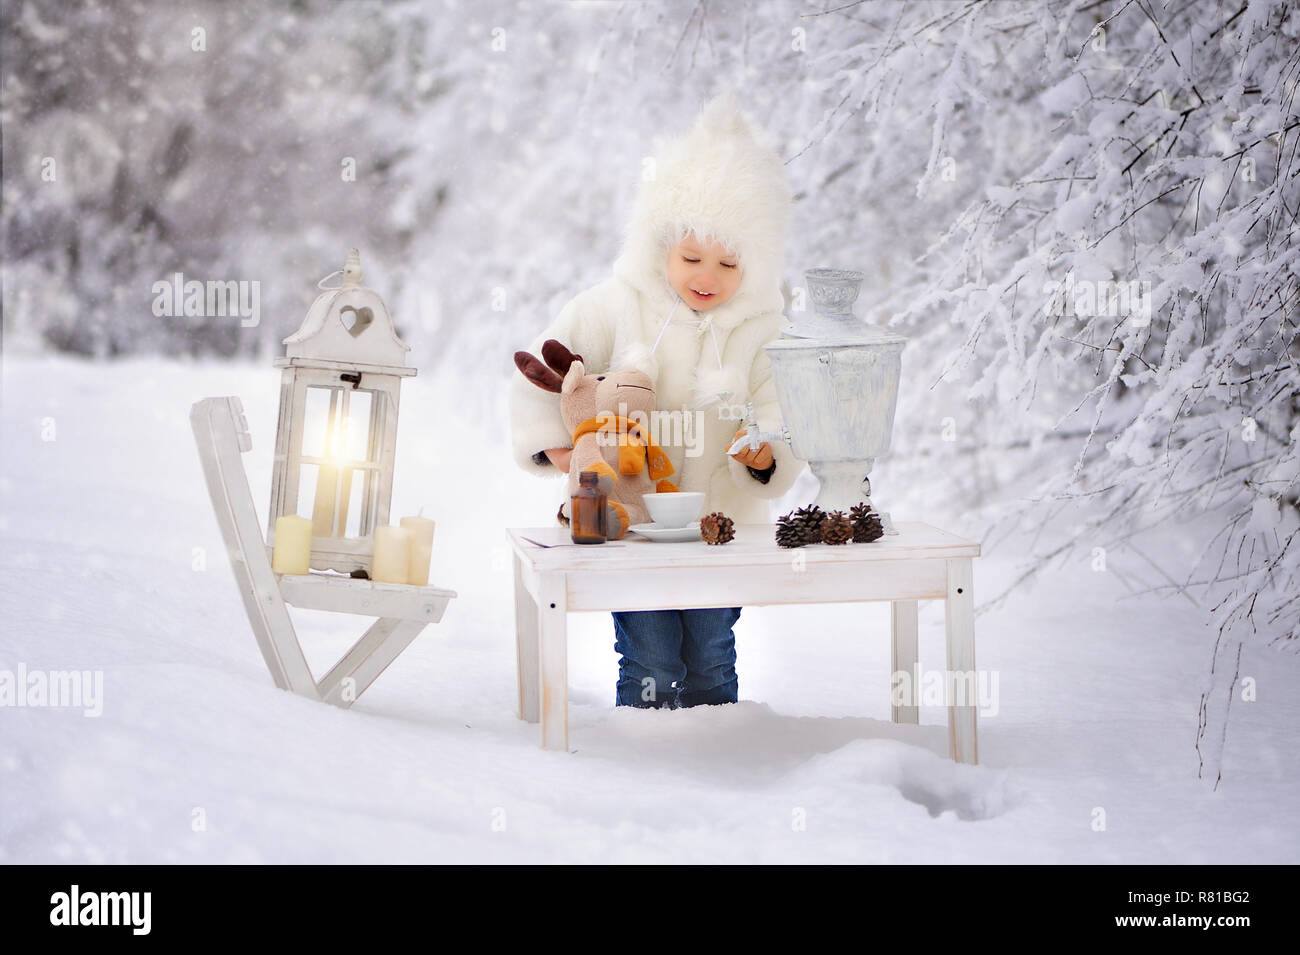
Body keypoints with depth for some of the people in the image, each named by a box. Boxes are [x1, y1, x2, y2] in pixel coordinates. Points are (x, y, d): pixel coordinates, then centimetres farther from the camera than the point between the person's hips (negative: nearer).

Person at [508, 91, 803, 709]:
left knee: (710, 666, 6)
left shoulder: (760, 331, 2)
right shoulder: (615, 309, -2)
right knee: (651, 668, -3)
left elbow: (781, 415, 1)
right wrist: (552, 442, -11)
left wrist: (765, 454, -21)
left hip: (719, 521, 2)